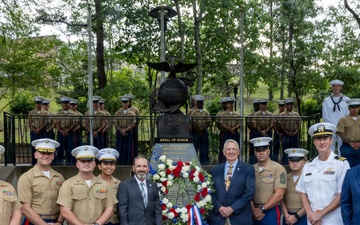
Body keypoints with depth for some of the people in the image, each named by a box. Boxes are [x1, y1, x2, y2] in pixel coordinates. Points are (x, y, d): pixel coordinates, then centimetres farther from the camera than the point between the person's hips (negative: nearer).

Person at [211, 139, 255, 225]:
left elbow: (249, 192, -8)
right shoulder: (215, 170, 8)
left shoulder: (248, 169, -2)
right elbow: (211, 192, 5)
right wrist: (219, 207, -11)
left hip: (240, 218, -2)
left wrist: (232, 208, -13)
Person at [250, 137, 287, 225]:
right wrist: (254, 209, -9)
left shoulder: (278, 169, -8)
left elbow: (279, 195, -13)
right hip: (255, 214, 4)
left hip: (271, 212, -4)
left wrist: (261, 209, -10)